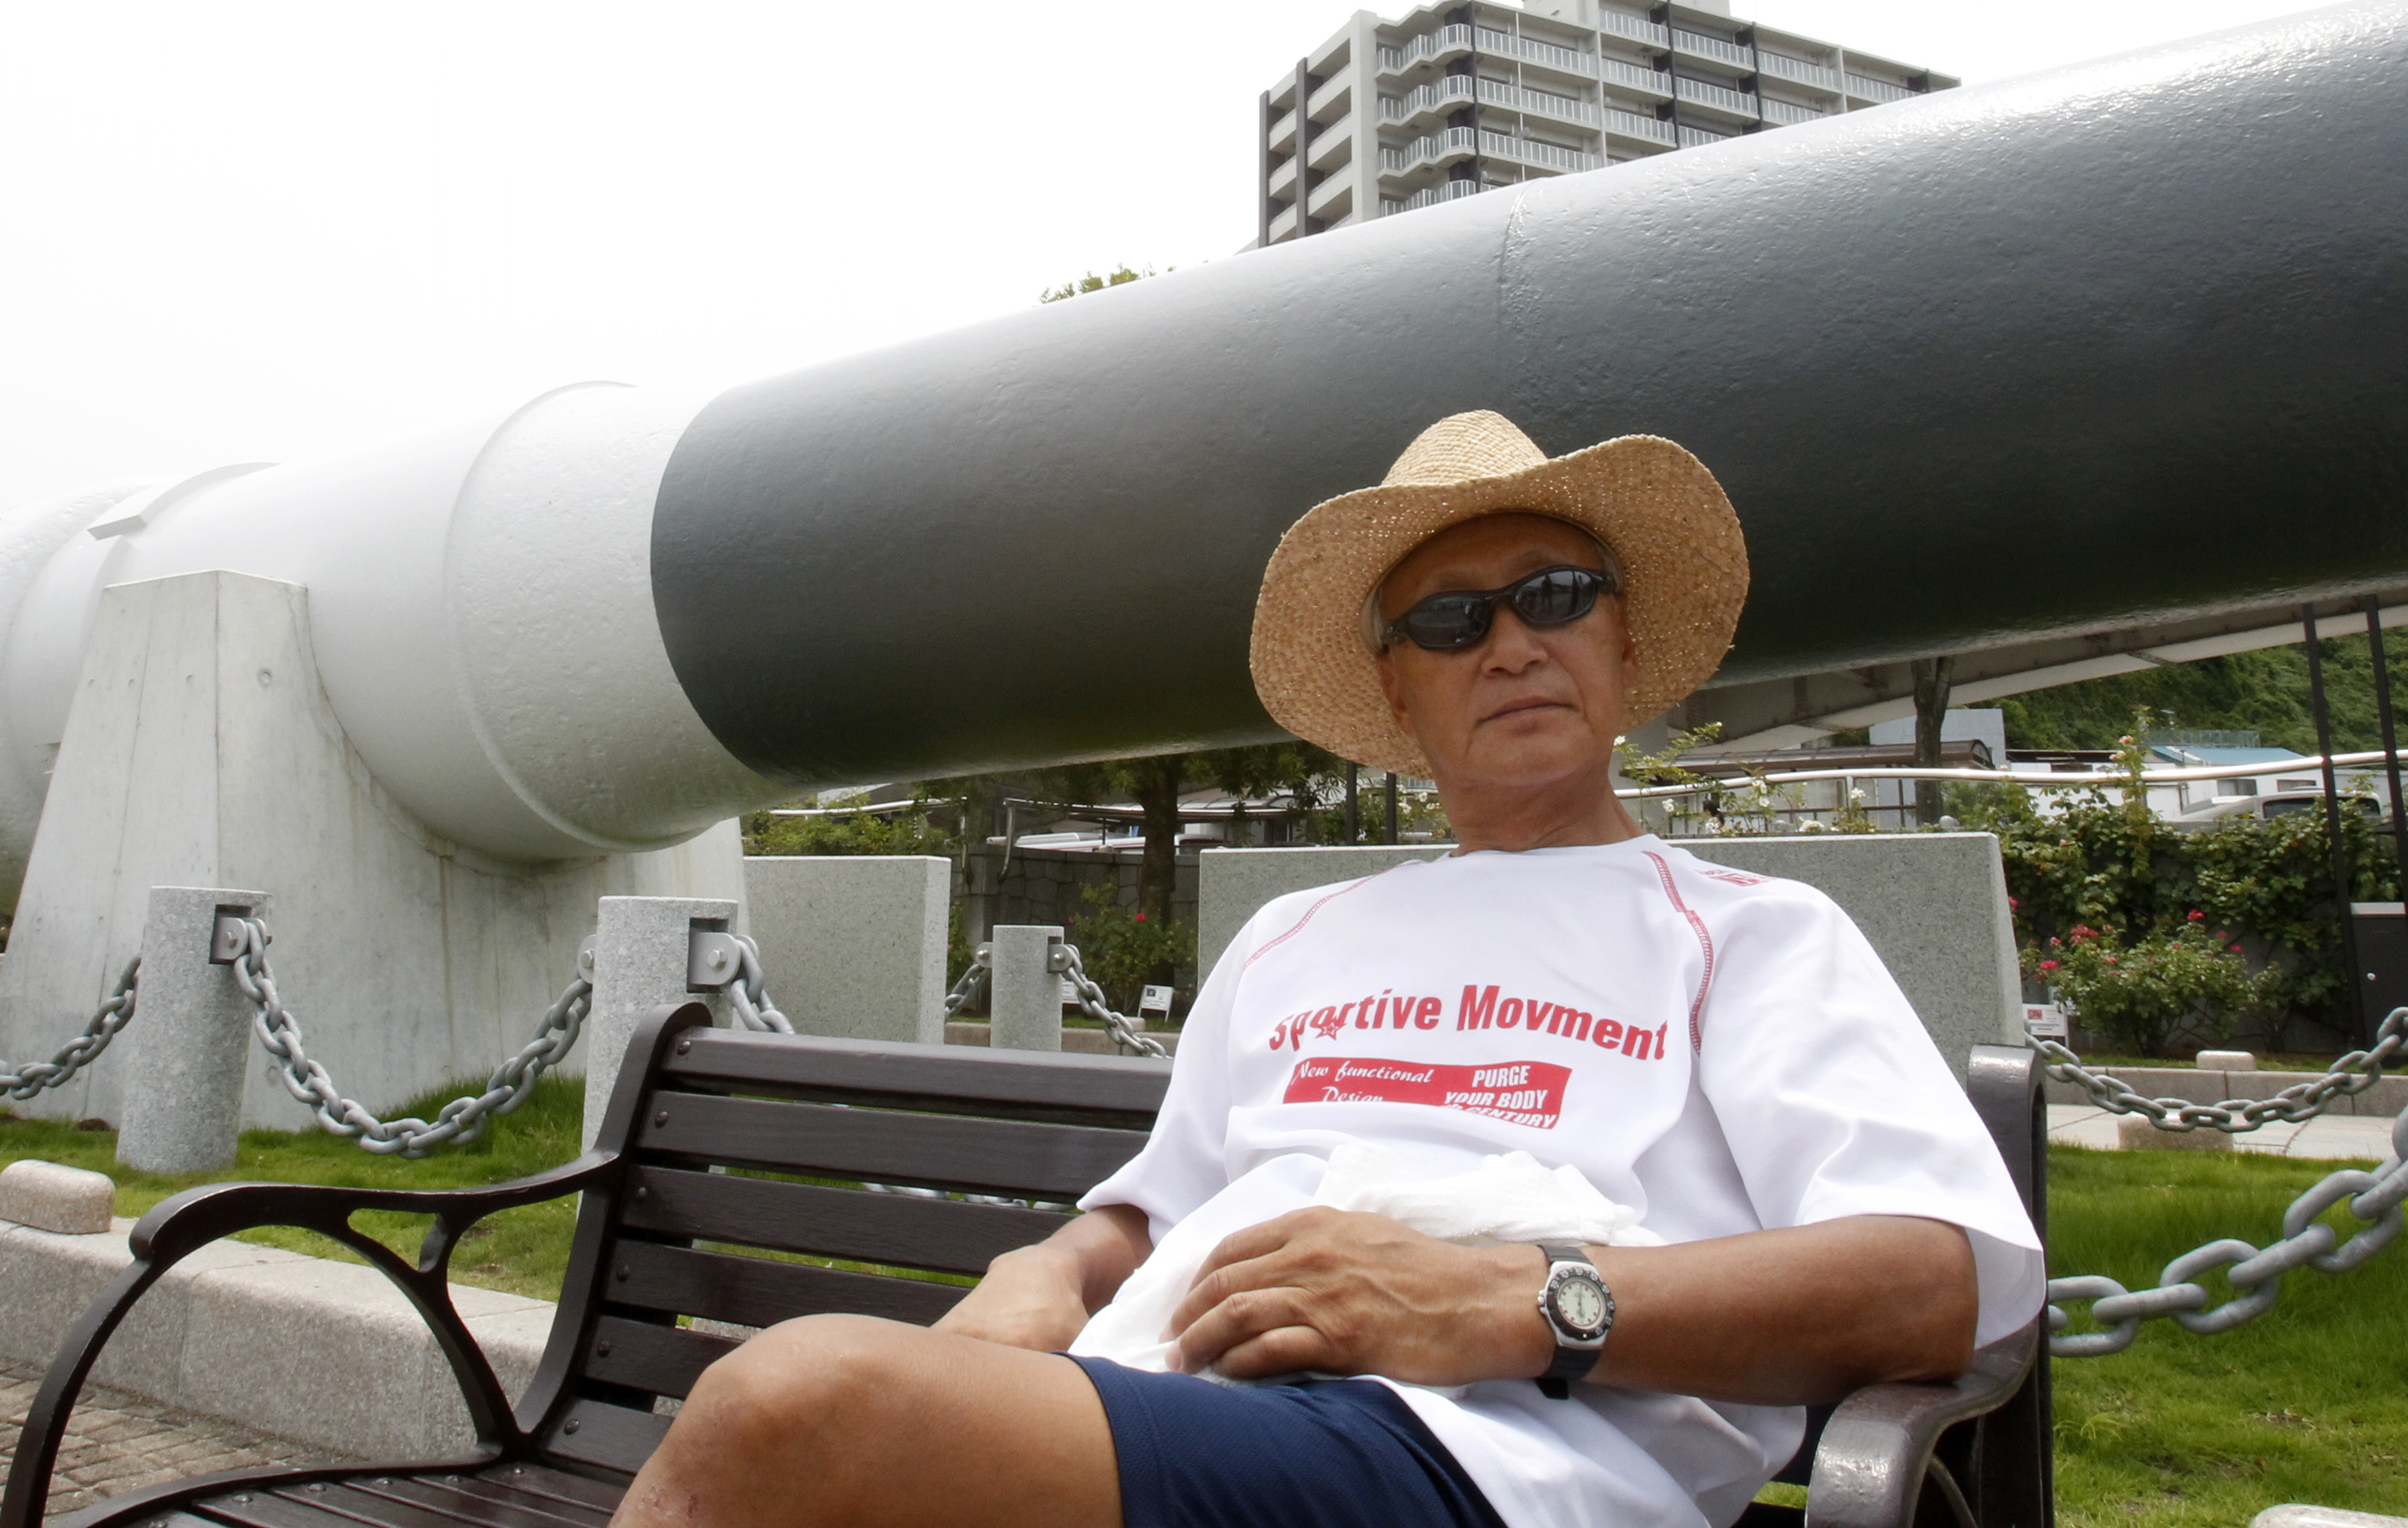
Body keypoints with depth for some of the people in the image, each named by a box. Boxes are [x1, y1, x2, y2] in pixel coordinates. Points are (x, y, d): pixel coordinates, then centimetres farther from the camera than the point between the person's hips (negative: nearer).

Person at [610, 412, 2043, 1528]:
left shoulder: (1752, 927, 15)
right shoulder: (1292, 938, 31)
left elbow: (1950, 1274, 0)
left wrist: (1512, 1304, -13)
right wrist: (1049, 1274, 6)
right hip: (1176, 1397, 5)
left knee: (804, 1408, -31)